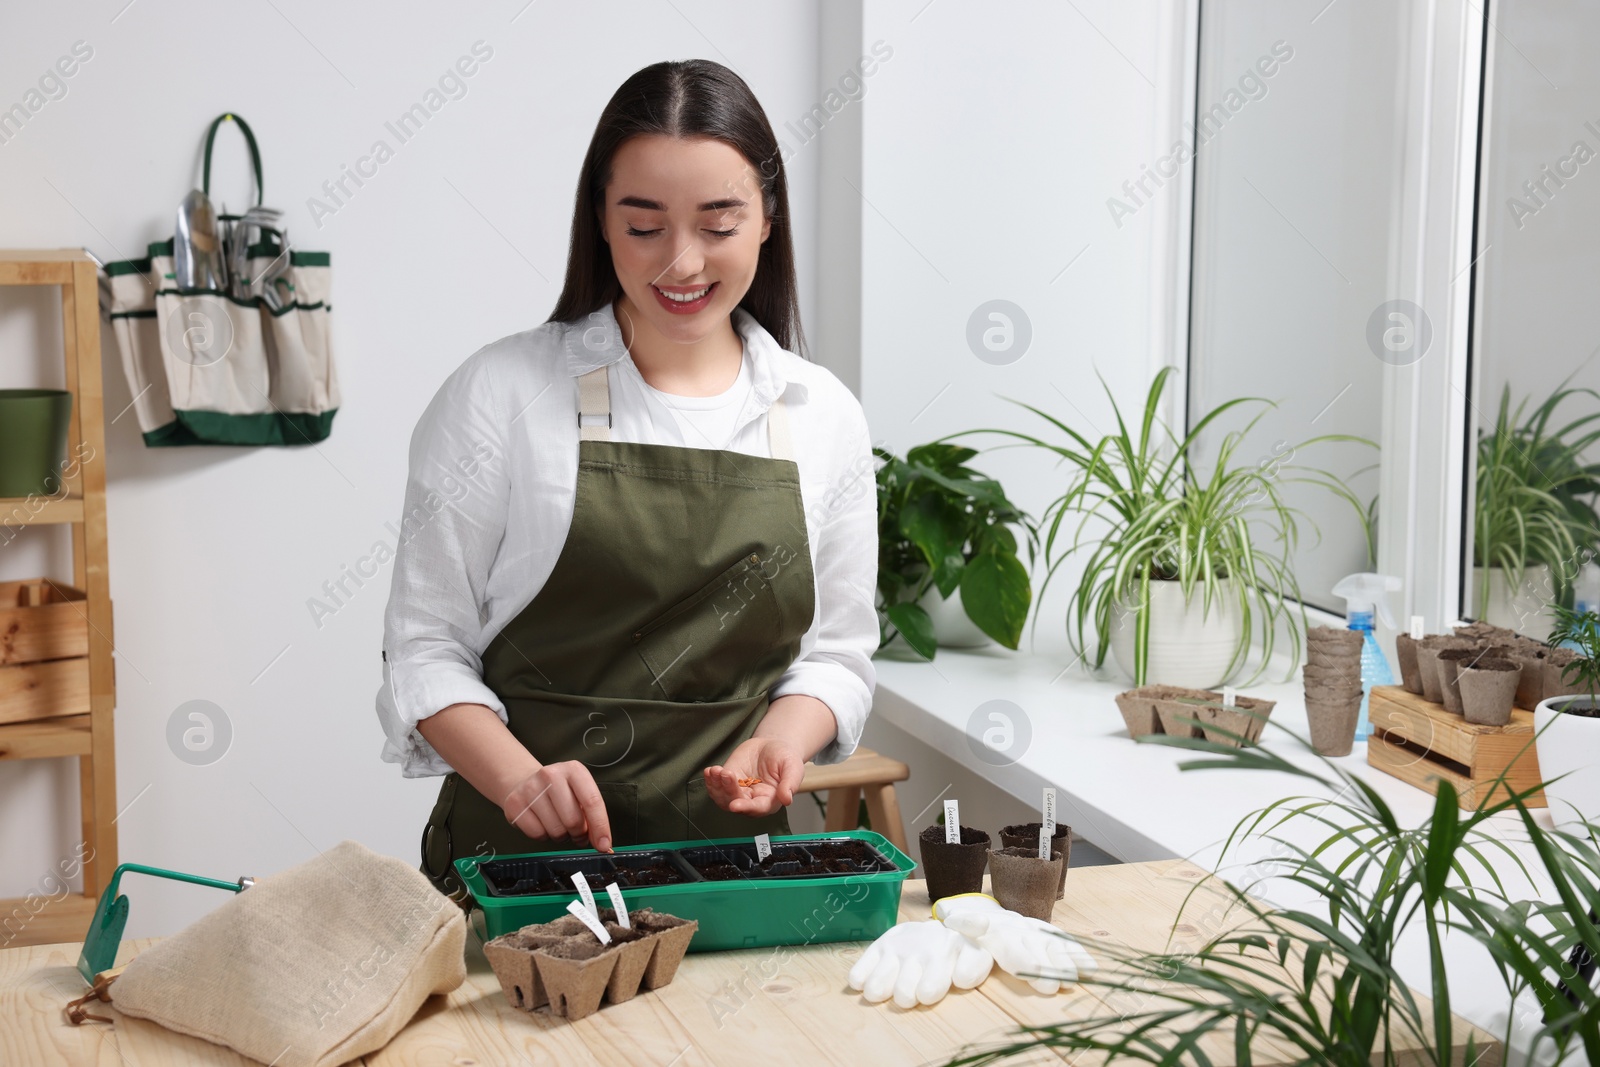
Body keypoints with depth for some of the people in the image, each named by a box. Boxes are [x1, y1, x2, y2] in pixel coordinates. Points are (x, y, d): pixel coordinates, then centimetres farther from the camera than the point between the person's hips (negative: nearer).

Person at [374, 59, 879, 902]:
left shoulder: (824, 417, 7)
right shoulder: (498, 395, -2)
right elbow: (425, 648, -1)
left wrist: (780, 740, -6)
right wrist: (517, 777, -18)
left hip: (730, 852, 3)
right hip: (519, 856, -2)